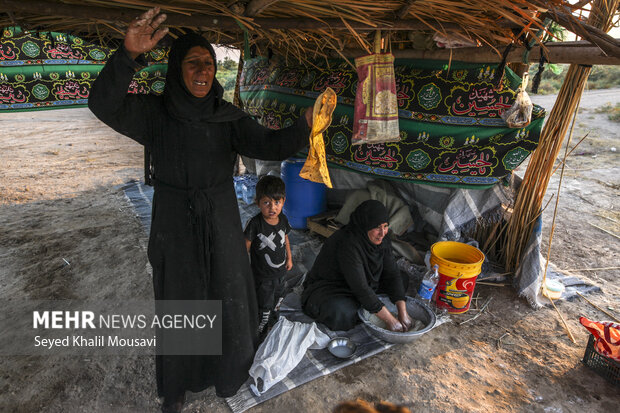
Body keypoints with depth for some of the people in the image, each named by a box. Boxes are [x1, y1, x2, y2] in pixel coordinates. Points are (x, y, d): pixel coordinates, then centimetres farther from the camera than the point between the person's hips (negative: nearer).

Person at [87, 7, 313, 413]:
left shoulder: (229, 117, -3)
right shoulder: (154, 112, -7)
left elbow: (267, 144, -15)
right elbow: (103, 104, -22)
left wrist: (304, 126, -34)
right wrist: (129, 54, -37)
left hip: (221, 227, 2)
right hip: (175, 229, -1)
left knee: (229, 299, 15)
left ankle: (228, 370, 44)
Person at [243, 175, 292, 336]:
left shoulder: (283, 219, -10)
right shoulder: (255, 224, -28)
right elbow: (245, 248, -19)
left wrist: (289, 258, 15)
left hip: (280, 271, 6)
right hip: (262, 276, -6)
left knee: (278, 296, 30)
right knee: (264, 306, 8)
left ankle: (272, 317, 60)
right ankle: (259, 332, 34)